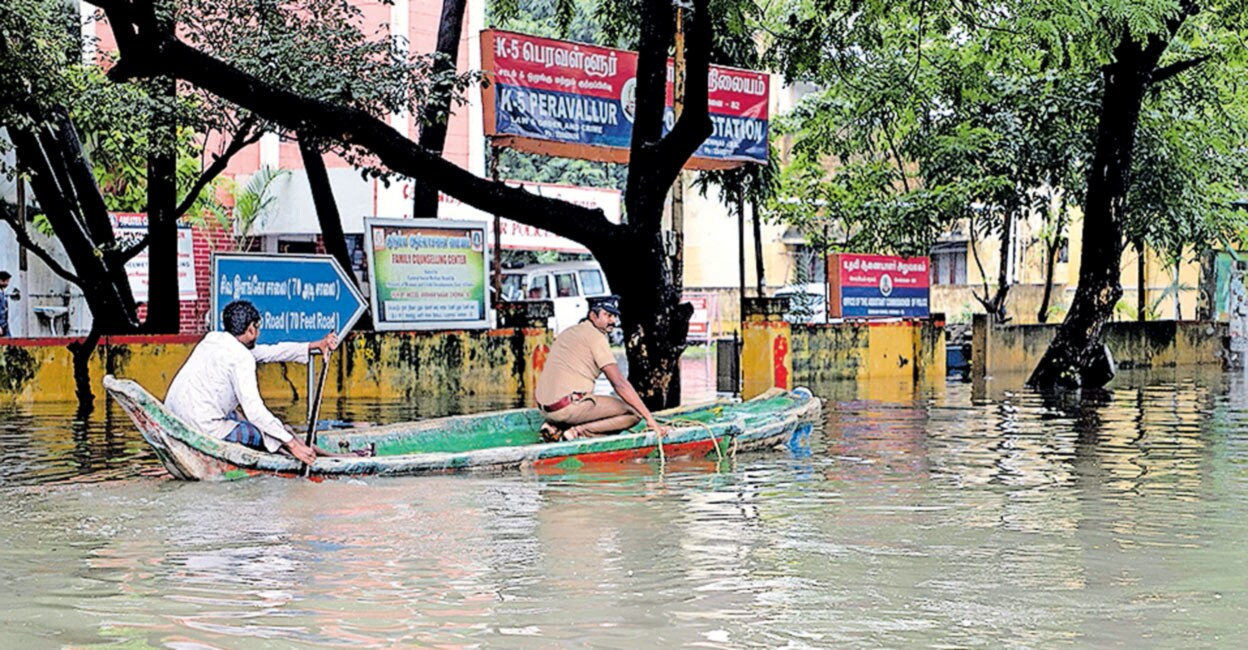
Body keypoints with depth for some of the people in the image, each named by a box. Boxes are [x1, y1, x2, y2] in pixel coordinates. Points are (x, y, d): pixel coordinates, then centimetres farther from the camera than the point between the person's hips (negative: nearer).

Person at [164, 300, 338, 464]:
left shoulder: (212, 338, 13)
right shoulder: (241, 357, -13)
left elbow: (266, 353, 21)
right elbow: (255, 410, -19)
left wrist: (314, 345, 24)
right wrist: (292, 443, -17)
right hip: (204, 431, -10)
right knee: (272, 432, 0)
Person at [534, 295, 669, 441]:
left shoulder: (571, 331, 20)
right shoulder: (595, 336, -6)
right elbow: (619, 383, -13)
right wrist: (649, 418, -15)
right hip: (568, 406, -9)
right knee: (633, 413, -6)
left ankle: (555, 428, 9)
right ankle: (578, 432, -15)